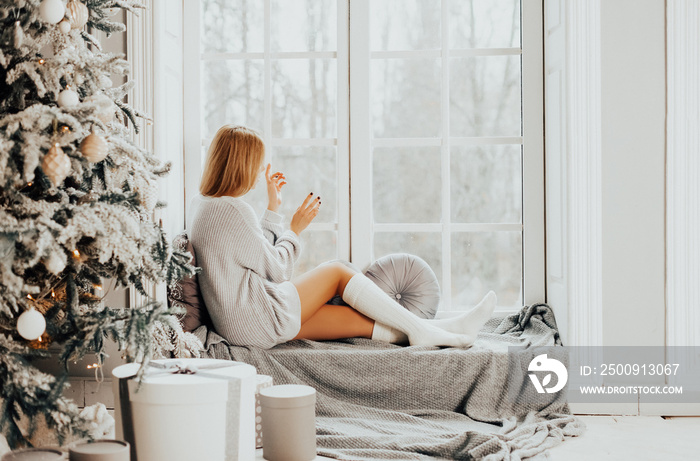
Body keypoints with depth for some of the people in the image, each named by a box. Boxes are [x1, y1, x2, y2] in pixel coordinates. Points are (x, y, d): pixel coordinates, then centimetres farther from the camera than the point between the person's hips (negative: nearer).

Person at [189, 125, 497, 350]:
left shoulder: (206, 204, 14)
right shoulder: (232, 210, -18)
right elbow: (275, 270, -14)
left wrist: (272, 208, 22)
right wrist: (296, 229, 0)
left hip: (236, 324, 9)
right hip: (258, 322, -9)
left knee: (353, 317, 4)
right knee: (337, 271, -2)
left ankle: (437, 331, 3)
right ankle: (418, 329, 5)